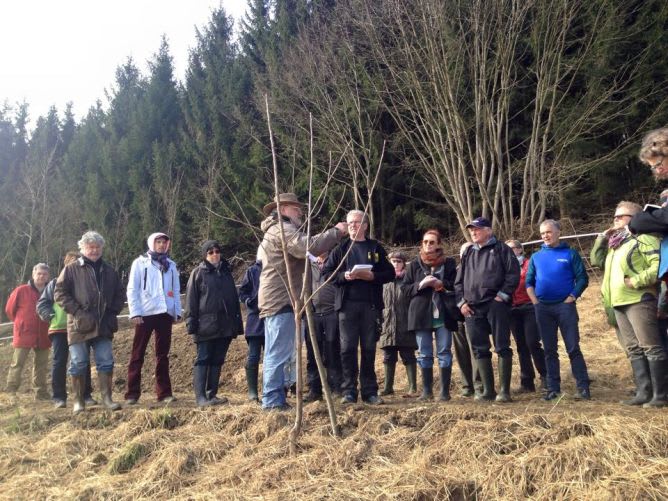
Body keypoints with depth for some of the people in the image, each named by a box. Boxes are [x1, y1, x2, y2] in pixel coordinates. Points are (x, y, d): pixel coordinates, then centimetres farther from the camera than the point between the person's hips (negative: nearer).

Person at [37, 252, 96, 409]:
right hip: (60, 329, -1)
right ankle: (59, 397, 7)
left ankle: (86, 395, 11)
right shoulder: (55, 283, 7)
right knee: (59, 363, 0)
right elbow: (42, 303, 8)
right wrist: (50, 316, -7)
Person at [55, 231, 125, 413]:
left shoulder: (109, 271, 13)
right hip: (80, 325, -3)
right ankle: (79, 400, 12)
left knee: (106, 363, 2)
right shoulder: (71, 269, 2)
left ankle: (107, 398, 8)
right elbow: (60, 294, -4)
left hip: (103, 326, 3)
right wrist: (78, 312, -12)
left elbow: (119, 295, 19)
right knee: (78, 364, 2)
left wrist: (112, 313, 4)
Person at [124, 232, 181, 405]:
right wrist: (135, 313, -10)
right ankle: (132, 393, 5)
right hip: (145, 313, -3)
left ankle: (164, 392, 9)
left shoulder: (171, 265, 15)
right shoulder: (140, 262, 4)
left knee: (163, 354, 6)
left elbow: (176, 291, 16)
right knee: (138, 354, 1)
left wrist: (178, 312, 6)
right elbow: (132, 289, -1)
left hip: (165, 313, 3)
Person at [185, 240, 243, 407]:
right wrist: (192, 323, -11)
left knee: (217, 361, 7)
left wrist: (238, 323, 12)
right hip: (205, 325, -5)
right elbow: (191, 300, -2)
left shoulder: (226, 273, 17)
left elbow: (234, 299, 19)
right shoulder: (198, 273, 4)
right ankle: (201, 397, -7)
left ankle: (212, 394, 12)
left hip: (225, 325, 5)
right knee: (203, 360, -5)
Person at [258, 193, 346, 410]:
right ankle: (273, 401, -8)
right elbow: (307, 247, -25)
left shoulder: (278, 230, 27)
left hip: (277, 300, 11)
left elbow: (301, 251, 23)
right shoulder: (282, 228, -10)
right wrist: (336, 232, -16)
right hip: (281, 300, -11)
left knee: (276, 354, 12)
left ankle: (273, 400, 17)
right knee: (279, 354, -10)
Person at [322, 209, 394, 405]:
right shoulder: (341, 248, 9)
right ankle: (349, 391, 6)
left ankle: (369, 391, 13)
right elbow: (326, 272, 5)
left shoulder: (376, 248, 10)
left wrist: (372, 276, -11)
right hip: (347, 303, 0)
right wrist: (344, 276, -12)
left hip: (370, 304, 1)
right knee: (348, 348, -1)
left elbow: (390, 273, 6)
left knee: (369, 348, 5)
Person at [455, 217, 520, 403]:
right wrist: (461, 302, 7)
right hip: (473, 308, 5)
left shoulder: (501, 249, 4)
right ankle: (488, 390, 13)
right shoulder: (468, 253, 19)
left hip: (496, 305, -5)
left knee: (502, 347, -3)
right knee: (480, 349, 6)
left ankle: (504, 390, 1)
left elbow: (513, 274, -4)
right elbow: (459, 280, 19)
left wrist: (502, 295, -11)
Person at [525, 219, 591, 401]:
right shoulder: (536, 256, 11)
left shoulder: (570, 254, 2)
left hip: (565, 306, -3)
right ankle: (553, 388, 13)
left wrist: (571, 298, -10)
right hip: (542, 308, 4)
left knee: (573, 348, -5)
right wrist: (535, 301, 1)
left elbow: (582, 278, -1)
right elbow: (529, 282, 13)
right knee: (549, 350, 7)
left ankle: (583, 387, 0)